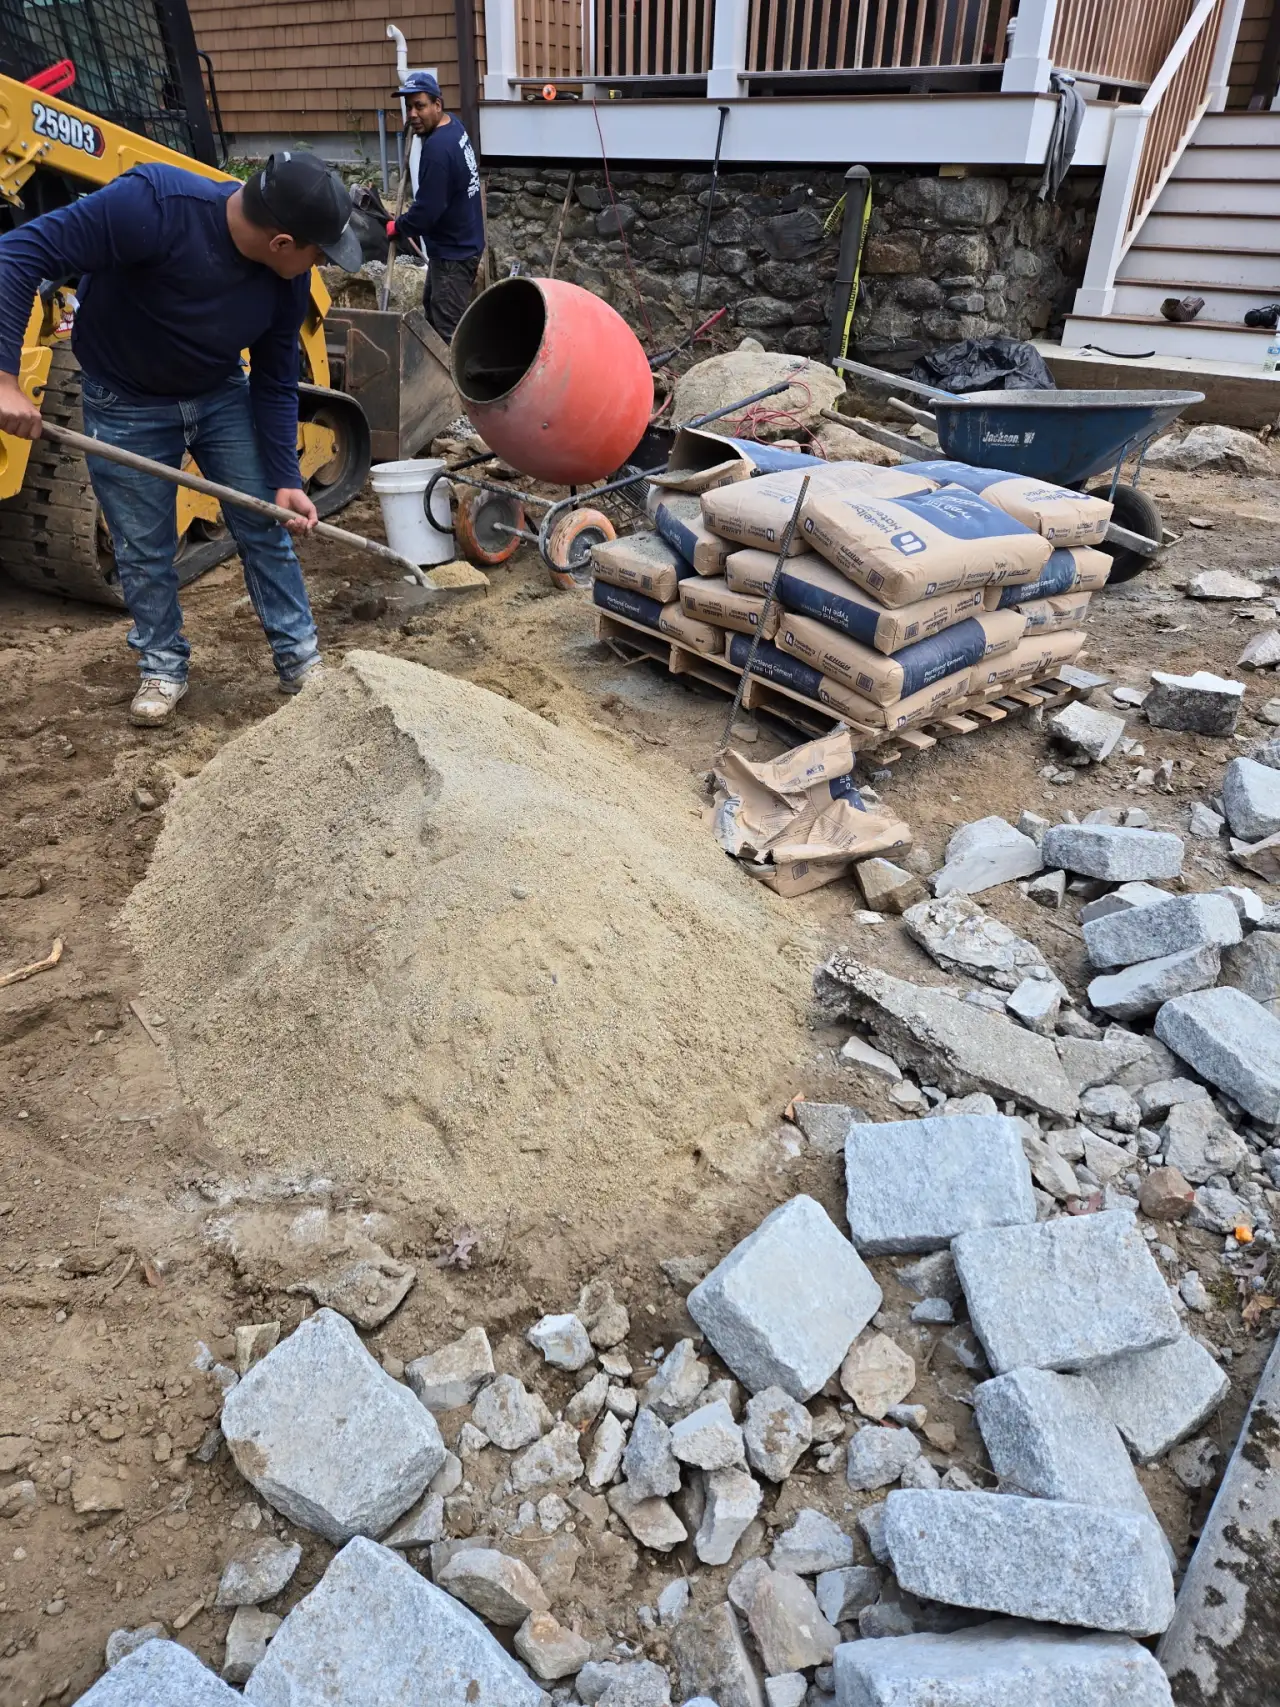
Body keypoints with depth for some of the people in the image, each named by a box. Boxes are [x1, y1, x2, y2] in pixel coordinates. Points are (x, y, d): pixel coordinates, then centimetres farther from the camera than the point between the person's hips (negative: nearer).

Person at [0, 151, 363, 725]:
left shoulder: (287, 278, -17)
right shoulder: (155, 205, -33)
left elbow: (275, 383, -6)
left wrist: (285, 480, -12)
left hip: (222, 396, 4)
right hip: (126, 405, -3)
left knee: (266, 530, 1)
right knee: (144, 549, 3)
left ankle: (300, 660, 15)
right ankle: (163, 668, 22)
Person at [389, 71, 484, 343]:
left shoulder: (437, 148, -26)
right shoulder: (453, 125, 5)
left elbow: (427, 210, -24)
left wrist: (397, 228, -9)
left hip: (453, 252, -11)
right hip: (458, 242, 11)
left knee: (449, 331, -7)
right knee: (432, 309, 24)